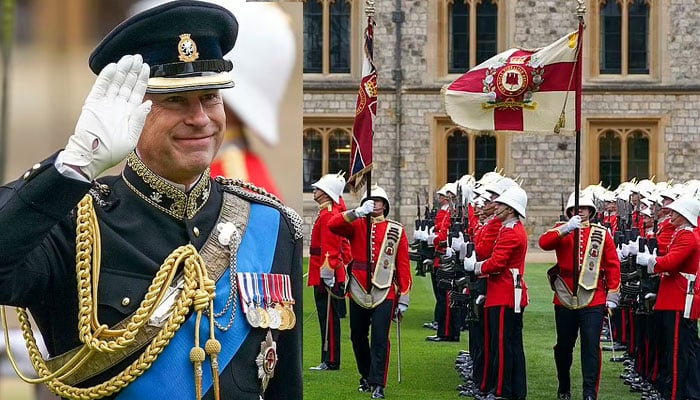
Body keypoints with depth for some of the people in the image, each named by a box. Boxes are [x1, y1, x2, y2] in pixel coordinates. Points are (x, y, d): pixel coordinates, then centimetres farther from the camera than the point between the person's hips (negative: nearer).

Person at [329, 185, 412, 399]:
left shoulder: (396, 230, 4)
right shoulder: (356, 225, 6)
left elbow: (403, 265, 3)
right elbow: (333, 225, -15)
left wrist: (404, 298, -1)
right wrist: (358, 212, -27)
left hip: (385, 293, -2)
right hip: (359, 292, 2)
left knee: (380, 339, -10)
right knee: (357, 337, 14)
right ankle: (366, 376, 32)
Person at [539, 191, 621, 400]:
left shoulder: (602, 234, 4)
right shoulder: (561, 230, 5)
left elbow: (613, 265, 4)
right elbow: (544, 242, -15)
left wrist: (612, 295, -2)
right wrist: (566, 228, -28)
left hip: (593, 301, -2)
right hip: (565, 300, 2)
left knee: (591, 347, -9)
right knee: (564, 346, 14)